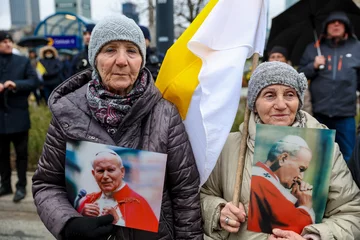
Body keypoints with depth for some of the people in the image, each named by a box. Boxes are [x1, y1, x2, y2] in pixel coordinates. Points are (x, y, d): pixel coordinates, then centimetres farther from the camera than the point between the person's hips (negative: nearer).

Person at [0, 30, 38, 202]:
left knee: (21, 153, 4)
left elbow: (34, 81, -2)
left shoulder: (23, 61, 5)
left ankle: (21, 187, 13)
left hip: (18, 114, -2)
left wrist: (16, 84, -18)